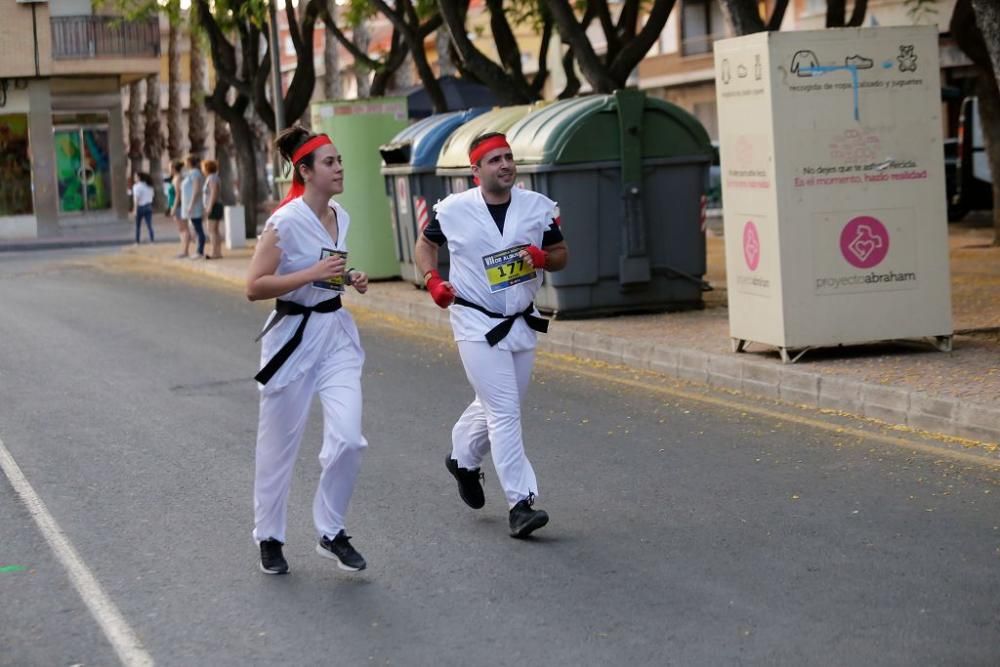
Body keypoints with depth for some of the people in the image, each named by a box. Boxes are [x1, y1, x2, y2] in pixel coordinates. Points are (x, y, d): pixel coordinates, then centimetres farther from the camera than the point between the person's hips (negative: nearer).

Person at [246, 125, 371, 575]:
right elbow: (254, 287, -18)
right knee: (279, 446, 6)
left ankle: (331, 533, 10)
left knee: (348, 439, -8)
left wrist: (351, 279, 4)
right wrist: (313, 273, -24)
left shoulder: (341, 218, 7)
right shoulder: (286, 222, -15)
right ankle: (269, 538, 25)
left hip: (336, 334, 5)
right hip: (293, 336, -5)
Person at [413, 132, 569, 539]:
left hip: (521, 322, 5)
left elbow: (562, 255, 7)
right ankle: (520, 504, -11)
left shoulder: (538, 207, -1)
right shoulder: (453, 210, -8)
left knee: (497, 406, 17)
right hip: (476, 324, -5)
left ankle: (463, 459, 45)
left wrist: (544, 257, -16)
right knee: (504, 411, -12)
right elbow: (425, 244, 9)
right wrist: (432, 279, -9)